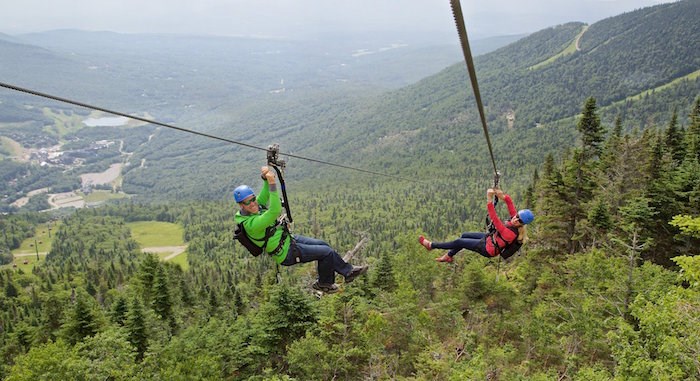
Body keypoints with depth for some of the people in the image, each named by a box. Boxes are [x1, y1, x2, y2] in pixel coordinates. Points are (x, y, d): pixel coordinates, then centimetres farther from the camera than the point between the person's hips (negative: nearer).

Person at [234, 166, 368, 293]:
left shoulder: (256, 206, -6)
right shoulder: (251, 224, -33)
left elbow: (265, 194, 2)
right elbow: (275, 211, -43)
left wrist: (266, 178, -20)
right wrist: (272, 184, -45)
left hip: (288, 238, 9)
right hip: (287, 253, -9)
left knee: (322, 245, 15)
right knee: (327, 252, -3)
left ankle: (348, 271, 31)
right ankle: (324, 283, 22)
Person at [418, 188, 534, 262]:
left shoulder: (511, 233, -38)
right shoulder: (515, 219, -15)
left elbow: (494, 219, -46)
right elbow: (510, 202, -8)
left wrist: (489, 200, -51)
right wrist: (502, 196, -31)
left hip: (488, 249, -8)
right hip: (490, 238, 8)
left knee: (458, 242, -1)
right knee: (464, 235, 17)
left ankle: (431, 245, 15)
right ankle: (449, 256, 36)